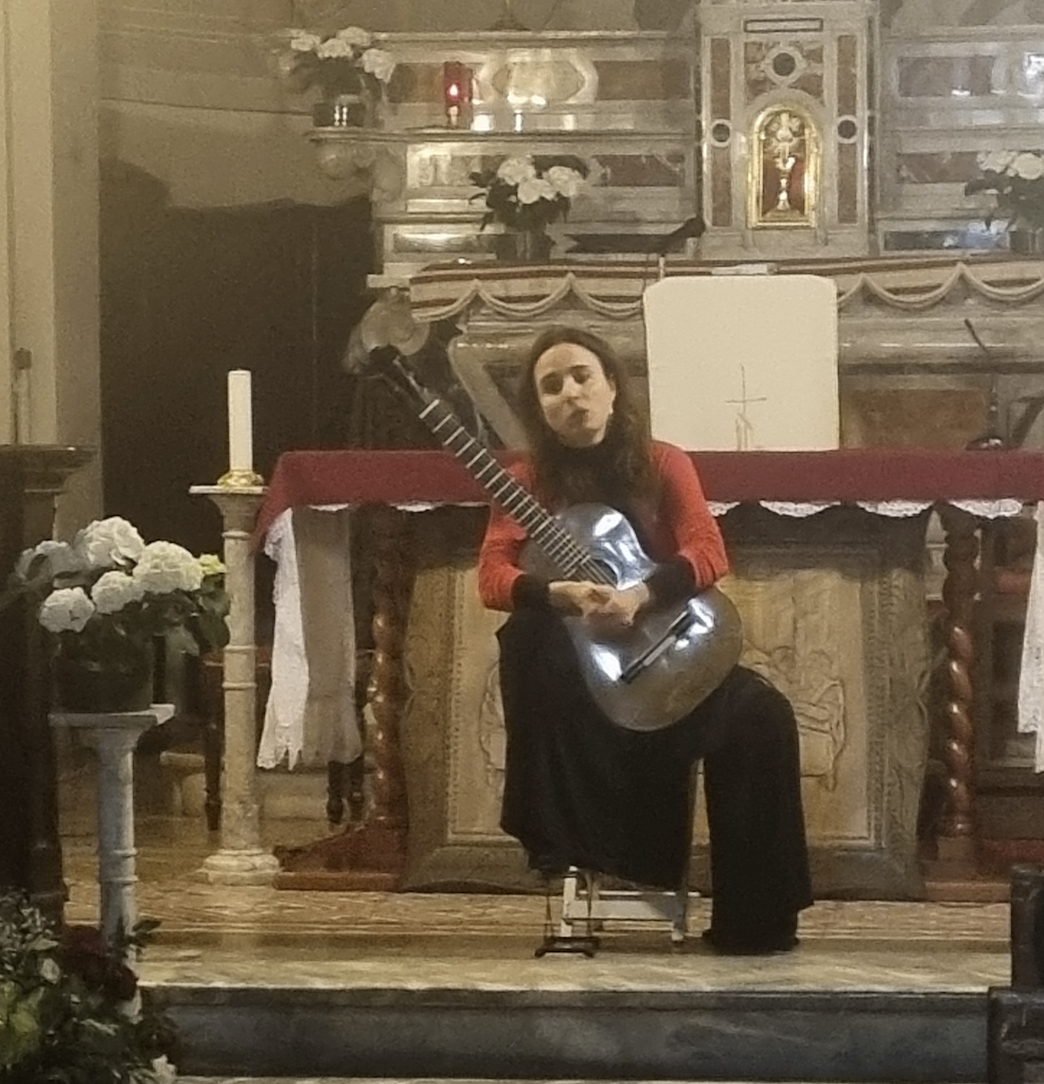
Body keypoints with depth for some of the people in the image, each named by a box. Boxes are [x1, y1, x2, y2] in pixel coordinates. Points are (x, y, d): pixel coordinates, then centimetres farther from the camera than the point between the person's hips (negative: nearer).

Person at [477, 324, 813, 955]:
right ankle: (561, 842, -23)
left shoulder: (662, 464, 5)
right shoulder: (529, 479, 5)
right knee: (530, 642, -35)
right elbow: (493, 575, -8)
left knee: (760, 713, -26)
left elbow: (709, 553, -9)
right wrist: (562, 594, -29)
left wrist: (640, 596, -29)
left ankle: (753, 918, -16)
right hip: (576, 656, 0)